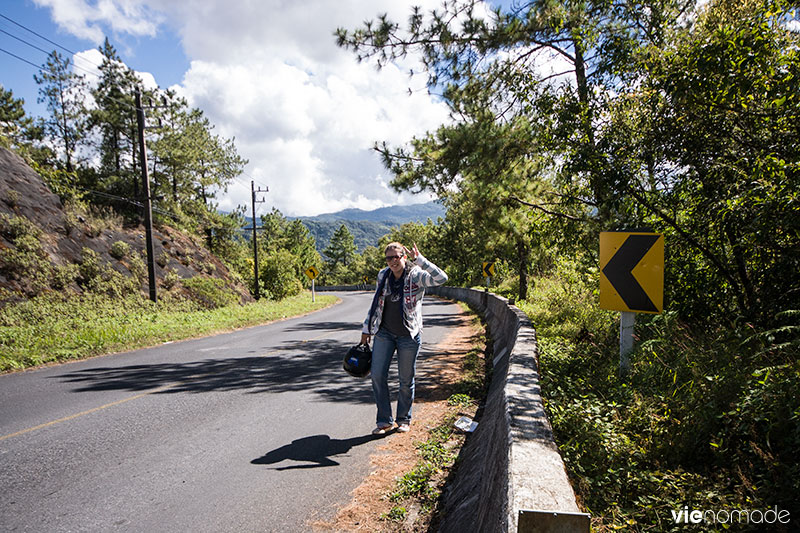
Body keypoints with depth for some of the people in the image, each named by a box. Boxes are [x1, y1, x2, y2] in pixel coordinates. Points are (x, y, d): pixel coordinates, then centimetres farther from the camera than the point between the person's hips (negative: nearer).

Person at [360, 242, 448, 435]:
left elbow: (441, 278, -29)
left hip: (408, 335, -4)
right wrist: (367, 328, 17)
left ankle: (404, 419, 28)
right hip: (384, 332, 4)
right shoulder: (383, 276, 5)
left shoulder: (416, 276, -10)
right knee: (378, 375, -1)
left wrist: (418, 259, -30)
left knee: (406, 380, 7)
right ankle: (384, 421, 13)